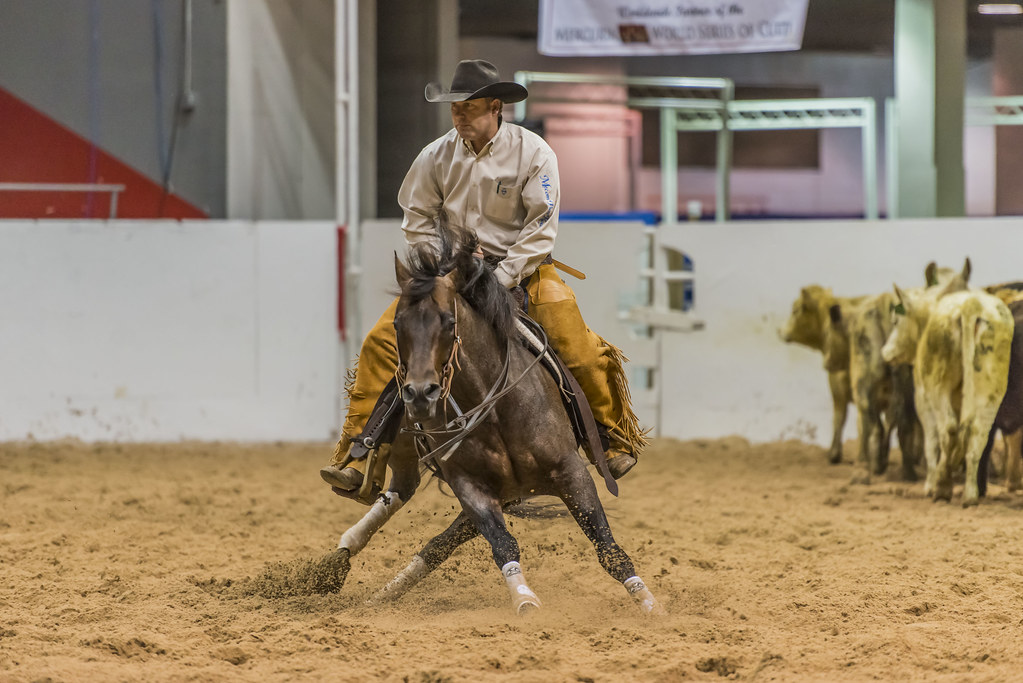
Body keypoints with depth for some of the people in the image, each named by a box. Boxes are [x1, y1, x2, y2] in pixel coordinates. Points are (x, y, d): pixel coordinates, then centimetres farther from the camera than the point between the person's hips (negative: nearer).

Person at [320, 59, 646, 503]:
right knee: (382, 342, -14)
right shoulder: (436, 157, -4)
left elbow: (541, 228, -12)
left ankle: (616, 436, 9)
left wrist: (502, 279, -20)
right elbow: (417, 220, 6)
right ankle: (359, 458, -8)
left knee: (579, 352, -18)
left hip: (521, 266, -2)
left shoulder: (533, 153, -12)